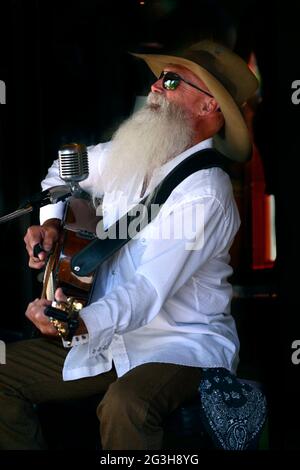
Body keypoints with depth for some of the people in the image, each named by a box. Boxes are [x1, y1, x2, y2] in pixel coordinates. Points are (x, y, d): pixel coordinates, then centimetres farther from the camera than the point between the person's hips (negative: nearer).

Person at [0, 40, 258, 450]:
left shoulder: (205, 195, -20)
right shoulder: (130, 154, 5)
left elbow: (148, 291, -30)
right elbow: (65, 170, 26)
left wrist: (81, 322, -46)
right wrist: (50, 224, 8)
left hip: (184, 345, -8)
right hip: (109, 336, 8)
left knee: (127, 402, -38)